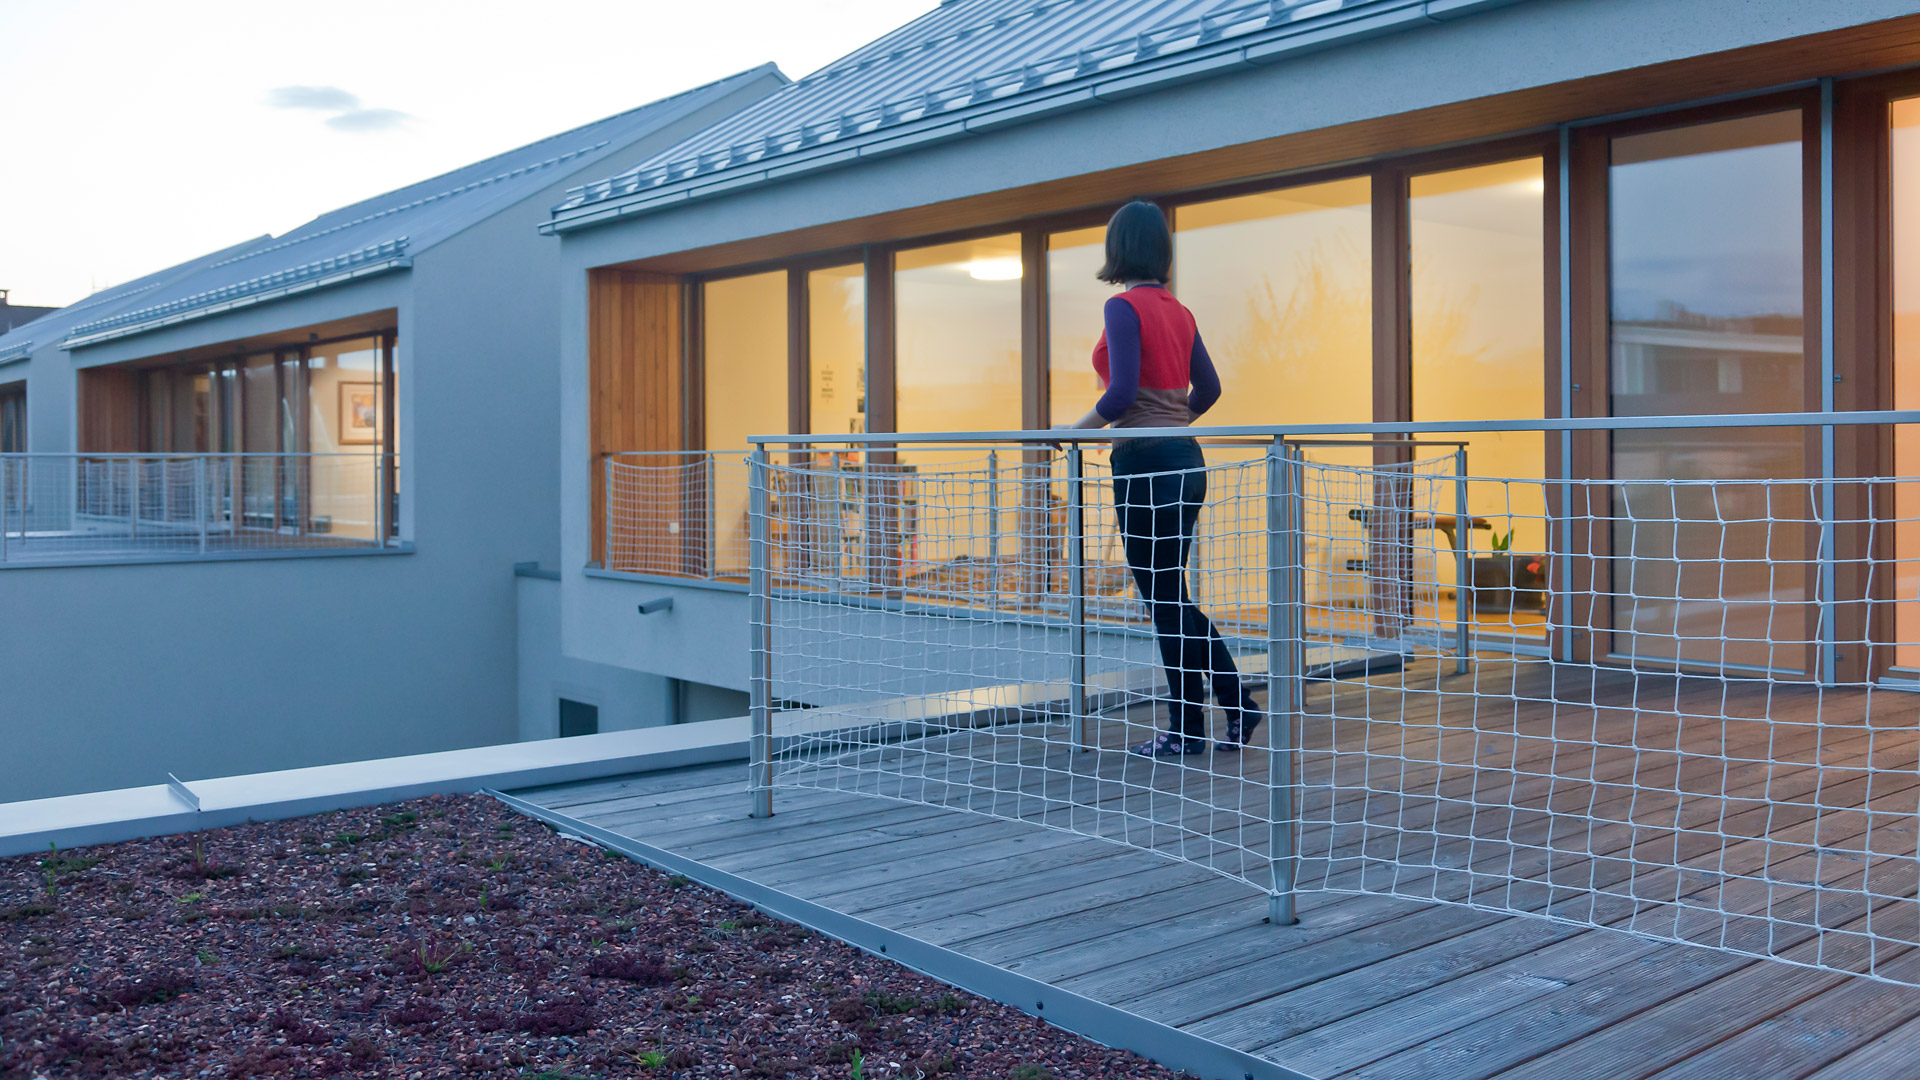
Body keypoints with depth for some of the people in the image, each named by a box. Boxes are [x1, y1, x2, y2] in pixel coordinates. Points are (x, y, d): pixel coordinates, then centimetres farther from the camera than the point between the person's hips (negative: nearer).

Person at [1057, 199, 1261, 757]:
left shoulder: (1125, 307, -12)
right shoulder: (1178, 311, 12)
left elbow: (1121, 394, -20)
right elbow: (1207, 388, 16)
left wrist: (1076, 428, -7)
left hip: (1146, 462, -8)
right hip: (1184, 458, 8)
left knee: (1164, 599, 1)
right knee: (1171, 597, 16)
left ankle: (1187, 730, 11)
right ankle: (1237, 708, 16)